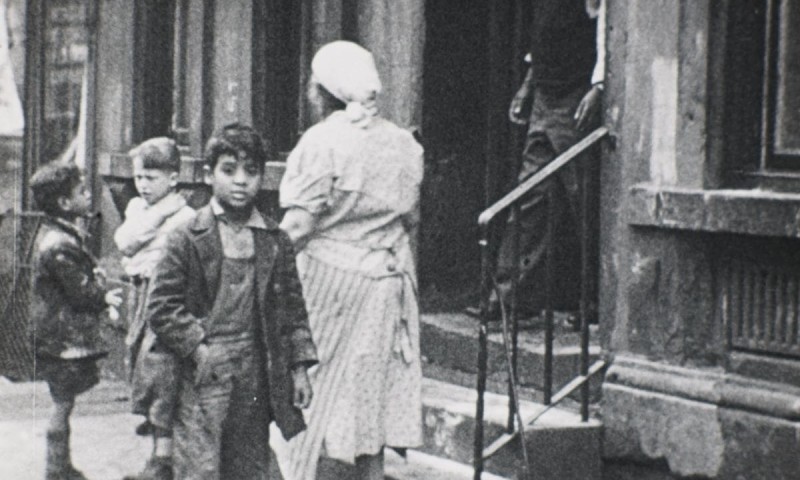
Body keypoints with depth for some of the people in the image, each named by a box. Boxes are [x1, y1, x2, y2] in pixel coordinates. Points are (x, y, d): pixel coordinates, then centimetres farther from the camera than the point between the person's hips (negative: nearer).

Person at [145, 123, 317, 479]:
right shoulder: (187, 240, -4)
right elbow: (161, 308, -4)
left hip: (256, 381, 4)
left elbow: (293, 308, 11)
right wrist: (197, 347, -13)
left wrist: (299, 368, 6)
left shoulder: (276, 242, 7)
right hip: (202, 380, -4)